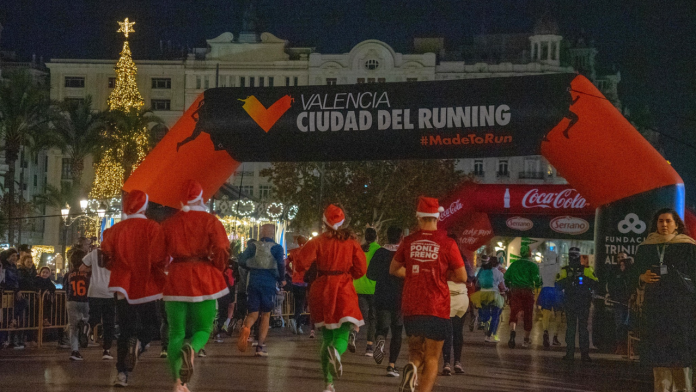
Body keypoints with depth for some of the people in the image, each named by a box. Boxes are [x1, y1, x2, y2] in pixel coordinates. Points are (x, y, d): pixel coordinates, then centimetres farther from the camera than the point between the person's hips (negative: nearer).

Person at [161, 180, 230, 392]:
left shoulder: (169, 223, 5)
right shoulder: (210, 221, -2)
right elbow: (222, 250, -11)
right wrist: (217, 270, 7)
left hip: (176, 279, 2)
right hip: (204, 279, -2)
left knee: (176, 332, 9)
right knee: (203, 329, 10)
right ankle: (191, 349, -26)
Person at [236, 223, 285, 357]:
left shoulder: (253, 246, 7)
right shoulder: (277, 248, 0)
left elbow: (242, 261, 0)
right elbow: (281, 264, -14)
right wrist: (281, 279, 3)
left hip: (253, 282, 2)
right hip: (269, 283, -2)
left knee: (253, 314, 5)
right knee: (265, 315, 9)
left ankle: (245, 328, -30)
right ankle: (261, 346, 4)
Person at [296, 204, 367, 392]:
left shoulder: (318, 241, -4)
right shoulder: (351, 241, 0)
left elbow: (301, 264, -10)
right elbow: (361, 269, -2)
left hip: (322, 290, 1)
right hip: (344, 291, -1)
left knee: (327, 337, 13)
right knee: (342, 335, 1)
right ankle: (336, 351, -38)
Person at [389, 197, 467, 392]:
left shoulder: (409, 241, 0)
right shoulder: (447, 244, -8)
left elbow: (393, 269, 14)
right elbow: (462, 277, -3)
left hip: (411, 307, 3)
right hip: (437, 308, -2)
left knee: (416, 352, 19)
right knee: (432, 358, 6)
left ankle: (412, 368, -15)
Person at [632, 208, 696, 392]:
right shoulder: (645, 247, 13)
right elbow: (633, 275, 17)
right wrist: (643, 278, -5)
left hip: (680, 307, -3)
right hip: (654, 307, 3)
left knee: (679, 357, -9)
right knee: (658, 356, -1)